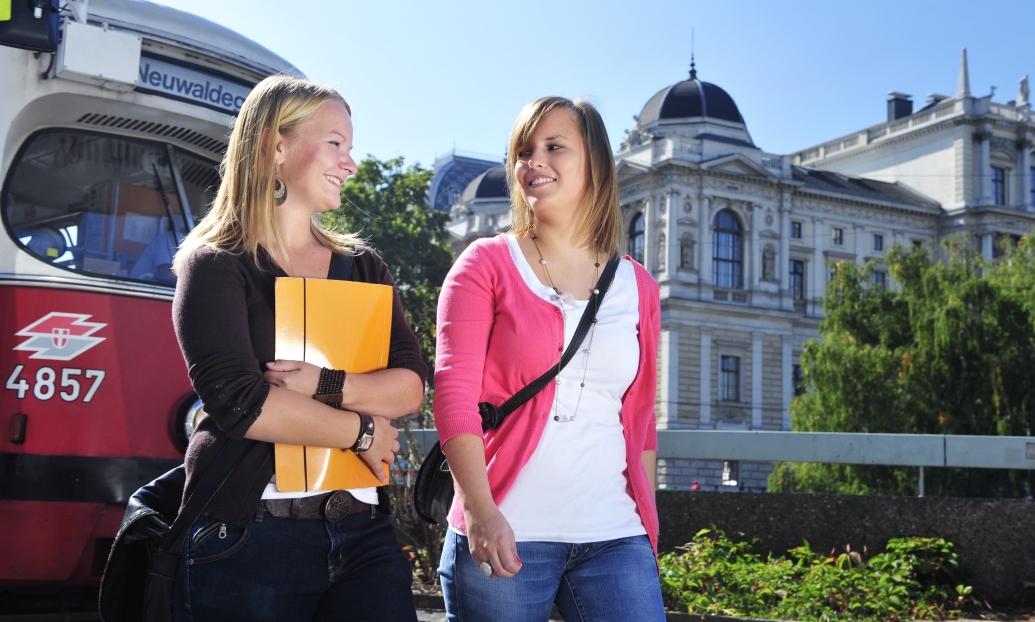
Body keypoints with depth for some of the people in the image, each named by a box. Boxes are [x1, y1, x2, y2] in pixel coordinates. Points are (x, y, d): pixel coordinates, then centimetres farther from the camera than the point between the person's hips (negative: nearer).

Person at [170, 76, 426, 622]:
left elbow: (411, 386, 2)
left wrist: (325, 385, -15)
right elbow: (239, 402, -16)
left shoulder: (362, 266, 14)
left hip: (361, 530, 4)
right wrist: (361, 431, -8)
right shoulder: (215, 266, -1)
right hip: (249, 534, -4)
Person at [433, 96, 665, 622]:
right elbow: (454, 389, -7)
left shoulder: (638, 287, 12)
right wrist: (480, 512, -17)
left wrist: (647, 519, 15)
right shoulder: (487, 264, 3)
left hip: (614, 536, 3)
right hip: (503, 534, -2)